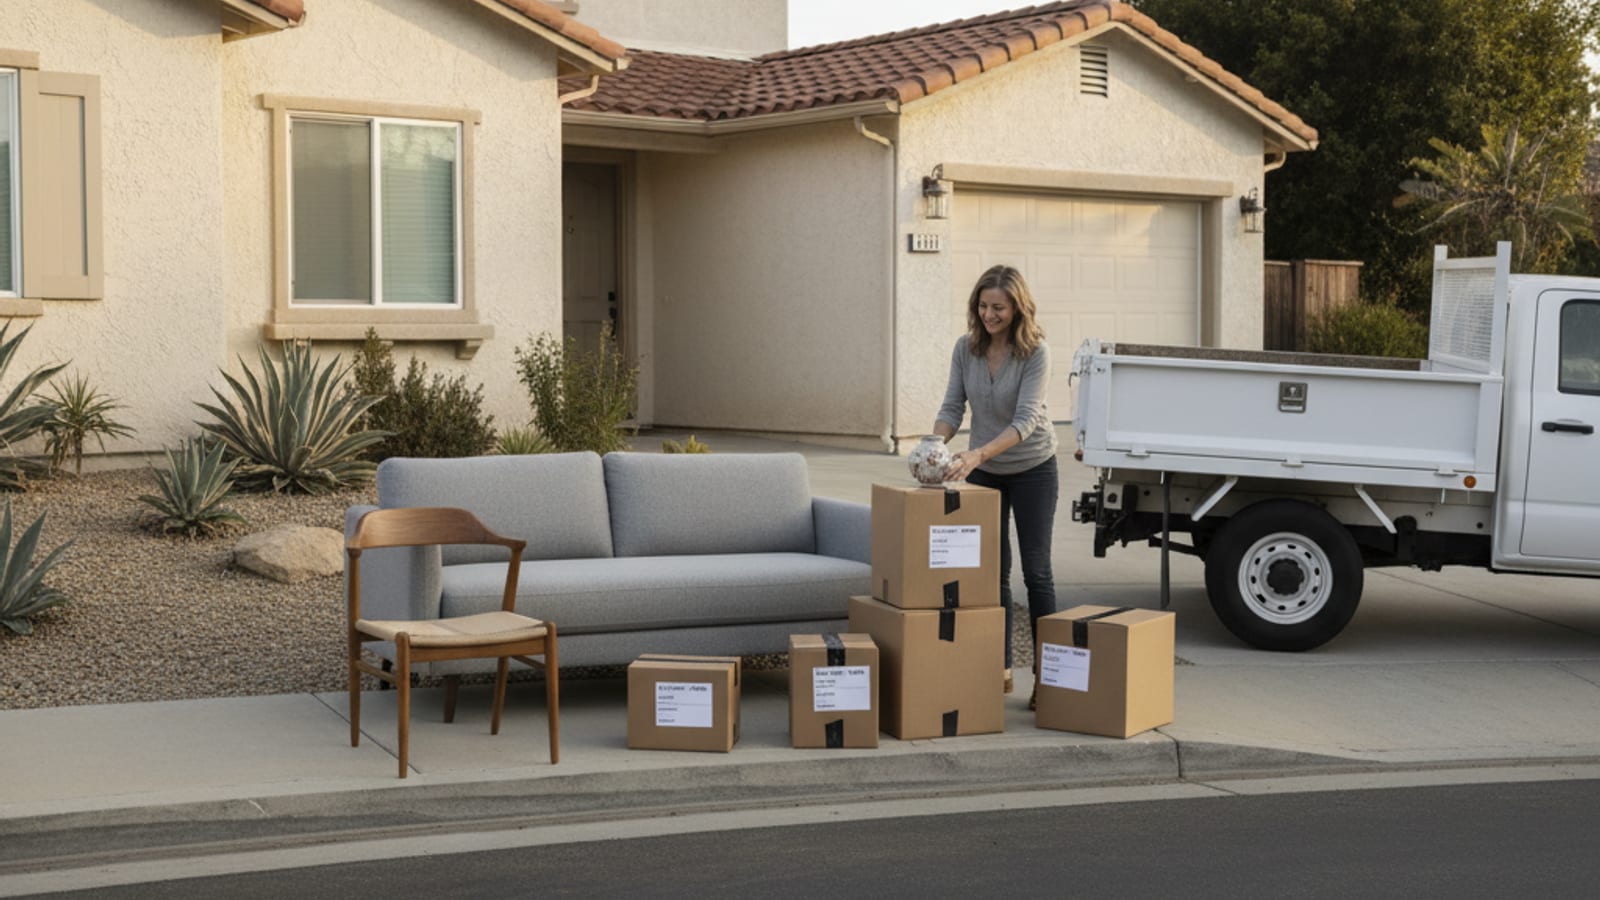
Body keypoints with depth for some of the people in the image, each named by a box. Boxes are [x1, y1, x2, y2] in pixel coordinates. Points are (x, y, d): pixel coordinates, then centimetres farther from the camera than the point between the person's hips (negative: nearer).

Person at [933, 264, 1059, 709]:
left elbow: (1025, 419, -29)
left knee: (1035, 569, 1)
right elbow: (952, 408, -8)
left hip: (1032, 468, -4)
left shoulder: (1035, 352, -21)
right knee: (992, 570, 6)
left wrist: (977, 454, -42)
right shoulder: (966, 348, -8)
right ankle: (999, 669, 13)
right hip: (984, 471, 4)